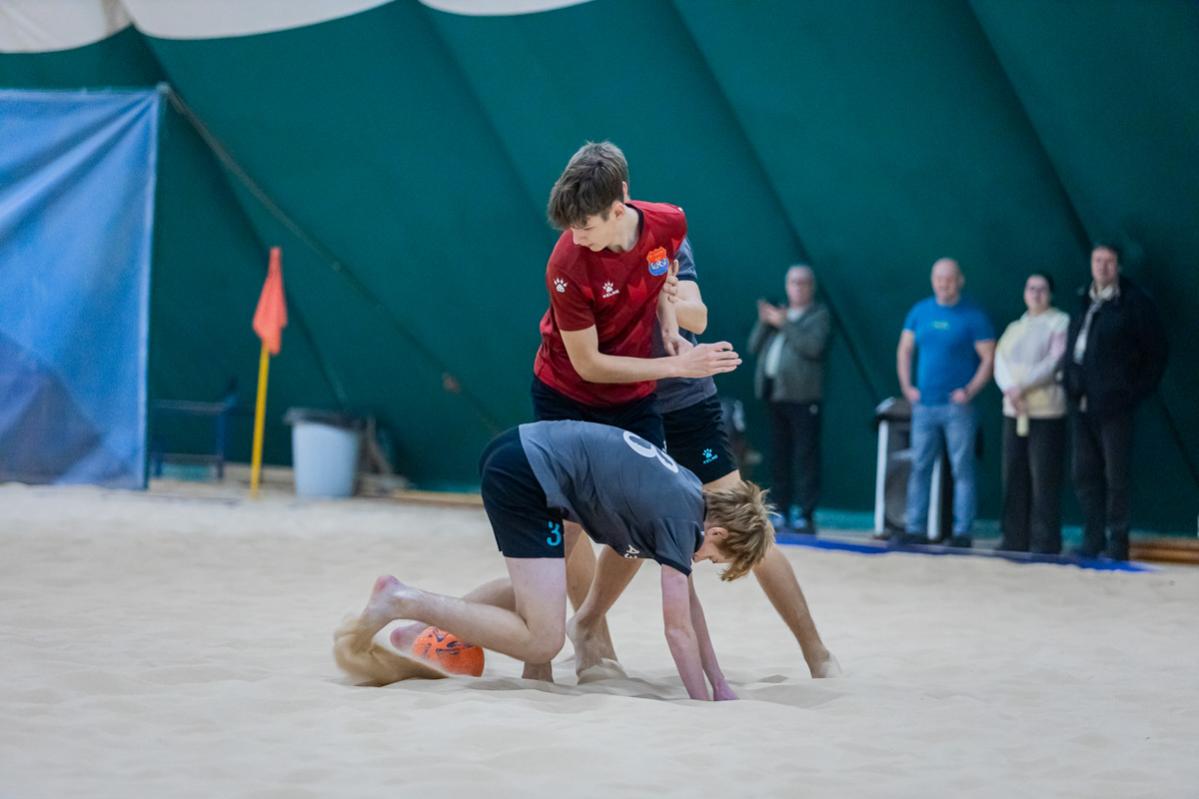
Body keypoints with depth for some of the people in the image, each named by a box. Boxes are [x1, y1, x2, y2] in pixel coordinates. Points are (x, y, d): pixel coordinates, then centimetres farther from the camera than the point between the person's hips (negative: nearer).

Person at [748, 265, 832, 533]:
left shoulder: (819, 315, 3)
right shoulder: (778, 313, 23)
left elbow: (814, 346, -14)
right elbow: (754, 346, 17)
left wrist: (784, 323, -13)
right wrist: (764, 322, 1)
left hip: (802, 396, -7)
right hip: (775, 394, 7)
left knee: (805, 458, -8)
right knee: (779, 458, 9)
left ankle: (804, 514, -11)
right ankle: (781, 510, 13)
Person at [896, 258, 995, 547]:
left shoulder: (973, 316, -3)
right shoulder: (920, 311, 10)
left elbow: (988, 359, -5)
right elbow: (904, 351, 16)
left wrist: (969, 391, -13)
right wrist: (907, 387, 4)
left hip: (957, 405, -4)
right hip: (924, 404, 4)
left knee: (962, 469, -2)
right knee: (919, 467, 5)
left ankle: (963, 532, 0)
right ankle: (915, 528, 9)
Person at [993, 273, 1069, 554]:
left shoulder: (1060, 323, 2)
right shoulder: (1014, 328, 19)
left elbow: (1055, 362, -10)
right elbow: (1000, 362, 7)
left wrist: (1022, 386, -15)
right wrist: (1010, 389, -12)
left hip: (1046, 411, -6)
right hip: (1014, 411, 6)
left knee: (1044, 478, -7)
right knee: (1014, 477, 4)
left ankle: (1045, 541, -5)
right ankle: (1014, 539, 9)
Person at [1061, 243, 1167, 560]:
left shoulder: (1134, 303, -5)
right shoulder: (1083, 302, 13)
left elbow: (1157, 352, -3)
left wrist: (1138, 392, -7)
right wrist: (1070, 386, 7)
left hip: (1114, 404, -6)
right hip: (1082, 404, 6)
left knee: (1115, 476, -3)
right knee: (1085, 475, 8)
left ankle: (1117, 541, 3)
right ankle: (1093, 538, 15)